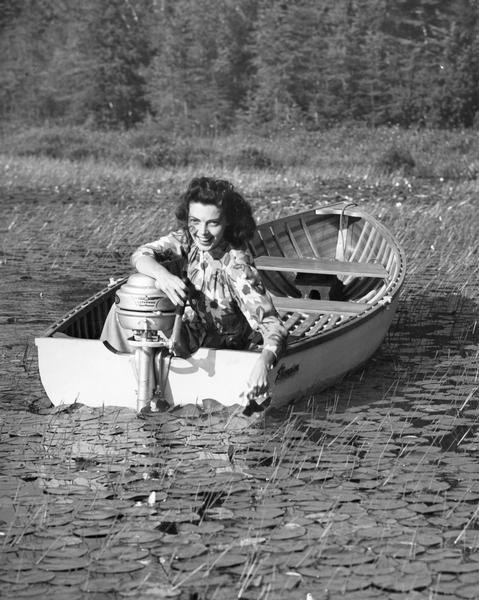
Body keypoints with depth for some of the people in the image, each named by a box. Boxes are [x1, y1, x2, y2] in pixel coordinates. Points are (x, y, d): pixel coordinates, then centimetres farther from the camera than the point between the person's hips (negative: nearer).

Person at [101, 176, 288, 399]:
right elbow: (141, 254, -21)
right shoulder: (188, 239, -14)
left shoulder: (237, 266, -31)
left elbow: (273, 326, -36)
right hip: (191, 326, 6)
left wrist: (263, 363, -58)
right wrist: (162, 274, -45)